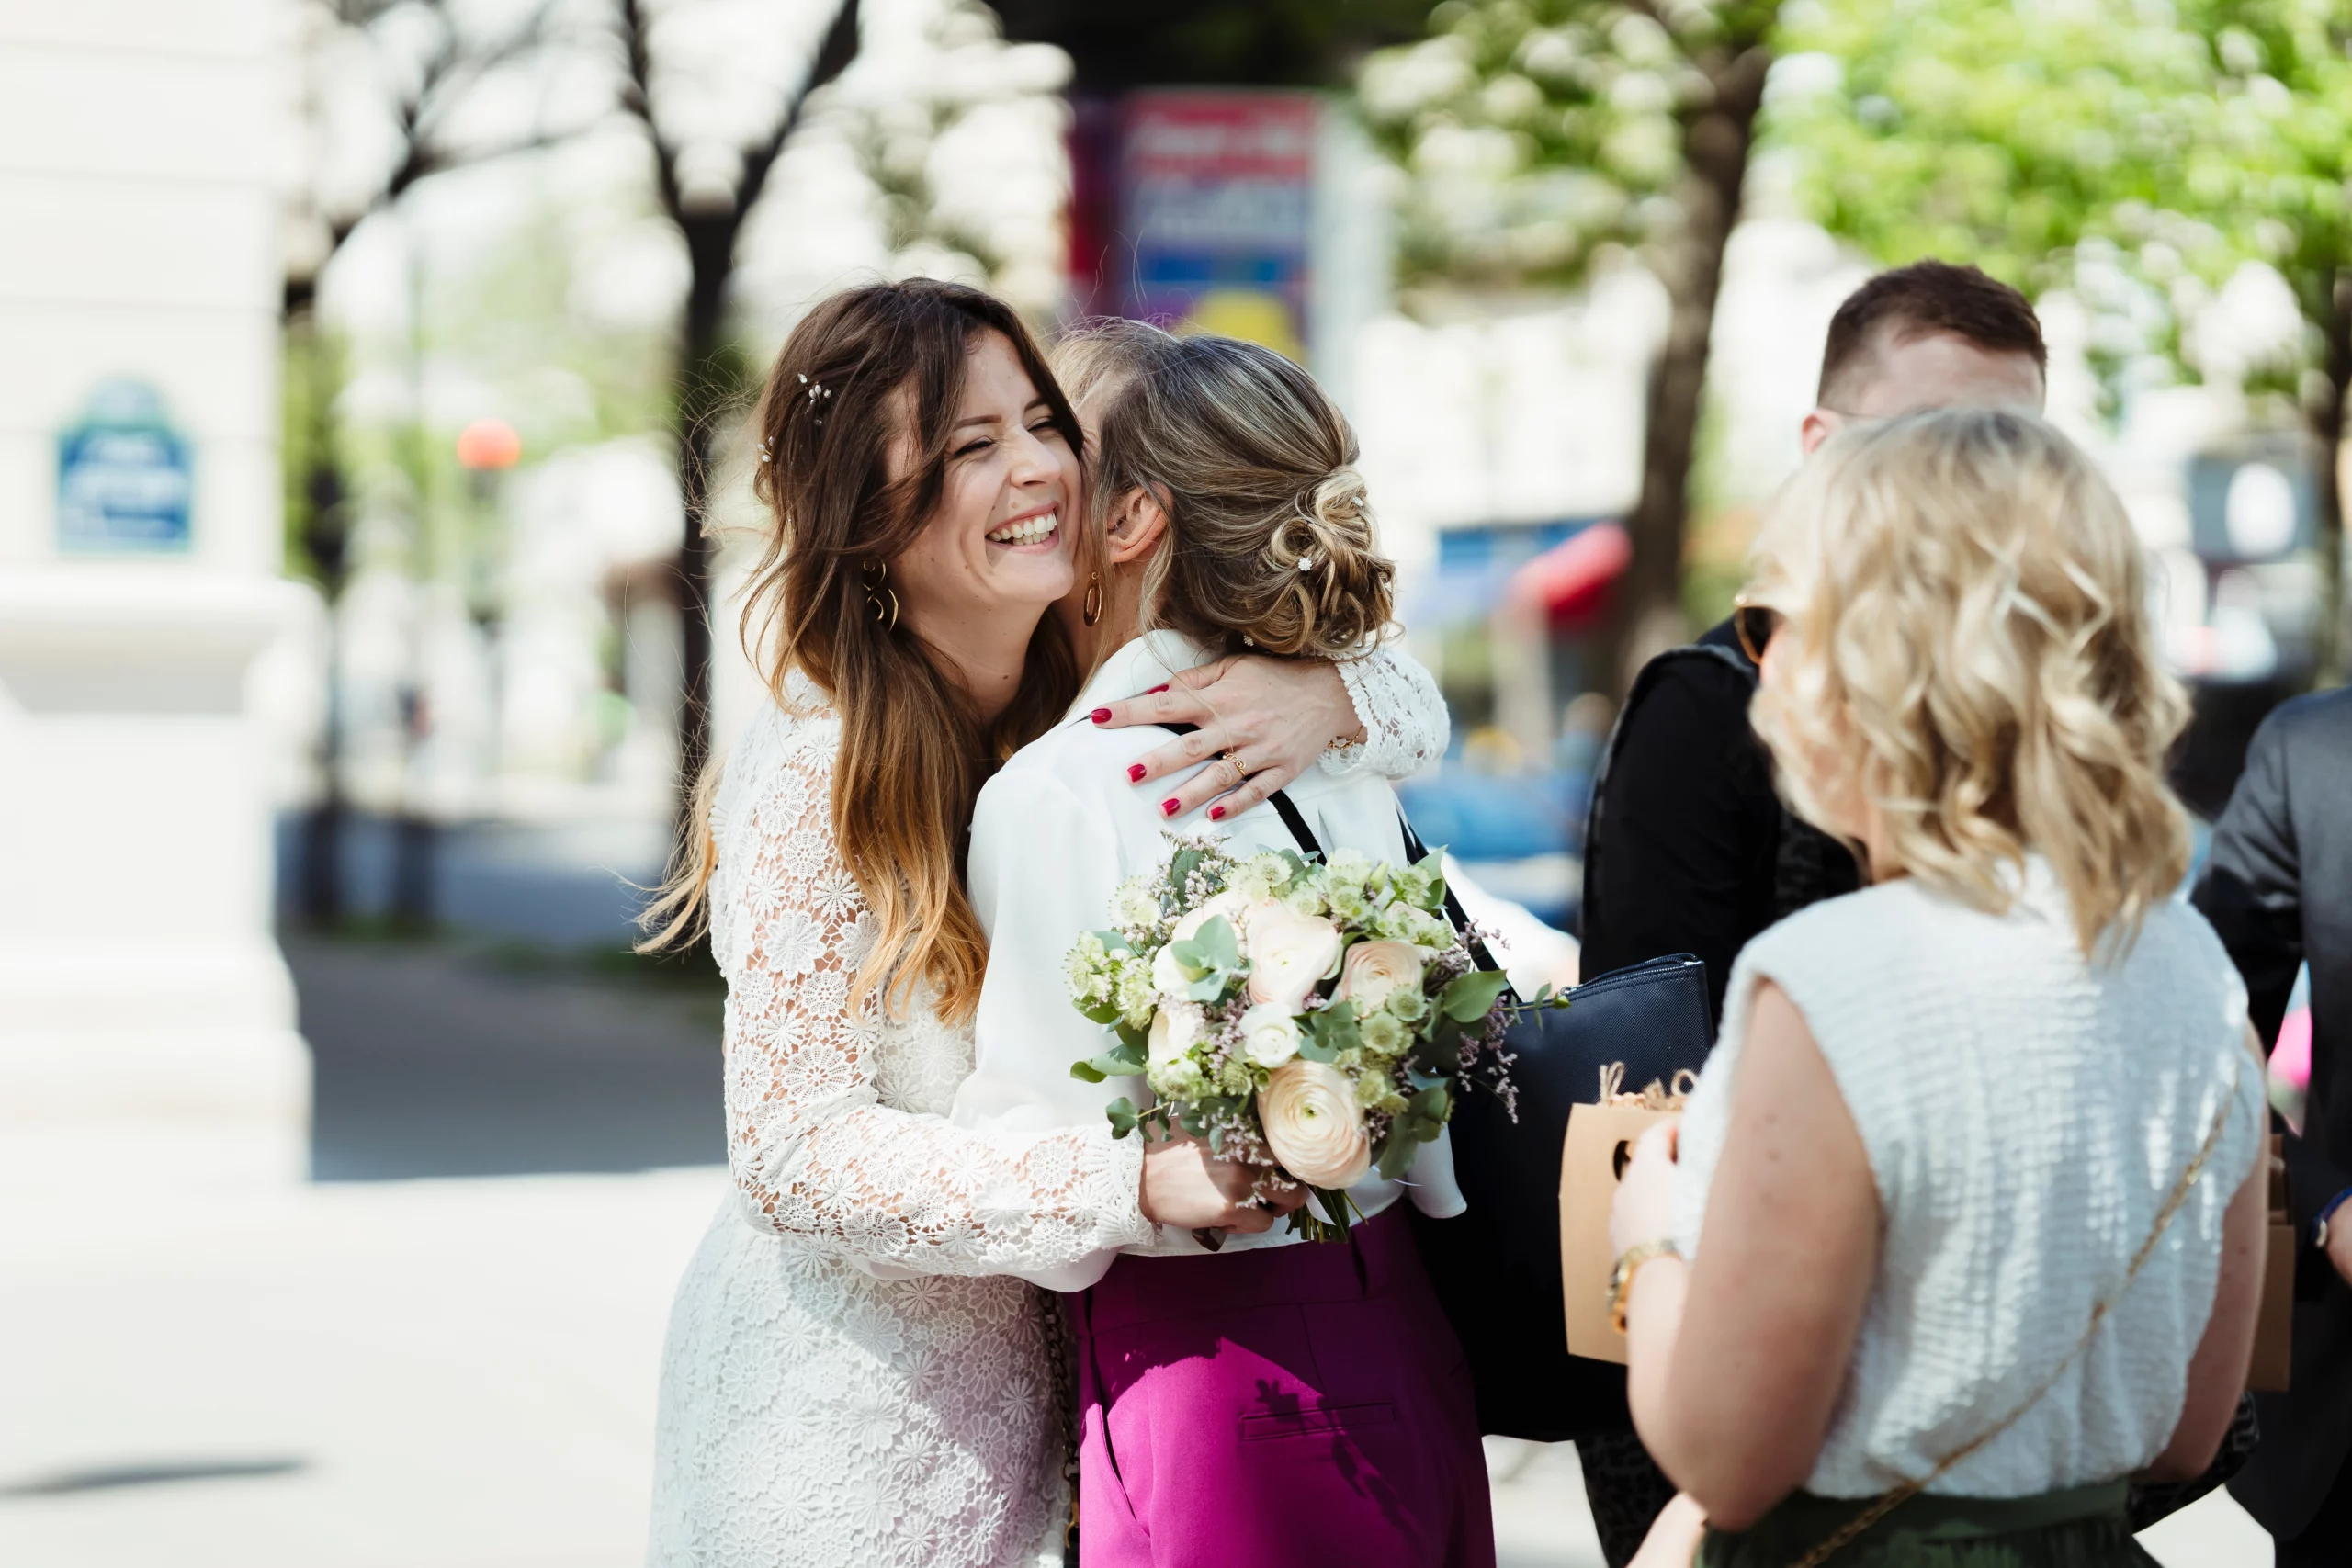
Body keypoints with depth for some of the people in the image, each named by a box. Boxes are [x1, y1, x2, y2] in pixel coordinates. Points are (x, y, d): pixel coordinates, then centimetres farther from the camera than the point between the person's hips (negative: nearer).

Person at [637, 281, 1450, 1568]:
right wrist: (1134, 1184, -33)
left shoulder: (1100, 709, -2)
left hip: (1030, 1372, 6)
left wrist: (1325, 691, -19)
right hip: (843, 1408, -6)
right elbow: (796, 1158, -24)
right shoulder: (807, 782, -21)